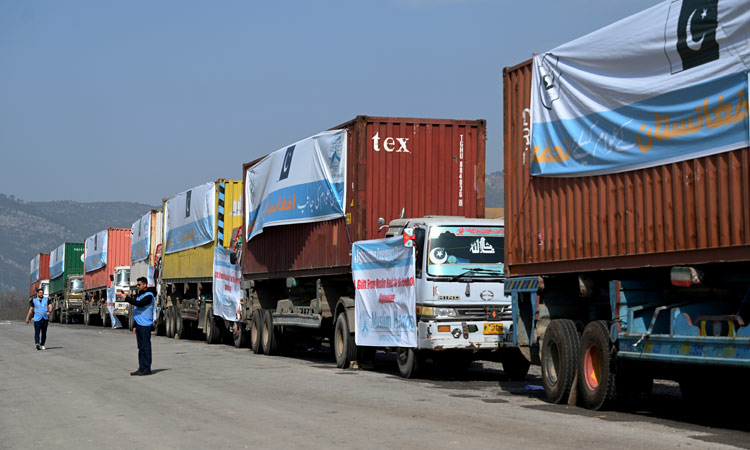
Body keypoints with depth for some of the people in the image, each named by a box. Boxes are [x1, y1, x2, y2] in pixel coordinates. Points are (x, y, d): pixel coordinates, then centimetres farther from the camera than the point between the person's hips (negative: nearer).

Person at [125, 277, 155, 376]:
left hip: (145, 325, -9)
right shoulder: (140, 295, 21)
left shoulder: (149, 295, -9)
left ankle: (147, 368, -3)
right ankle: (141, 368, 12)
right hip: (139, 325, 9)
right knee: (141, 347, 9)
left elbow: (139, 304, -24)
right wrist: (135, 325, 21)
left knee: (146, 347, -6)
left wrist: (127, 298, -18)